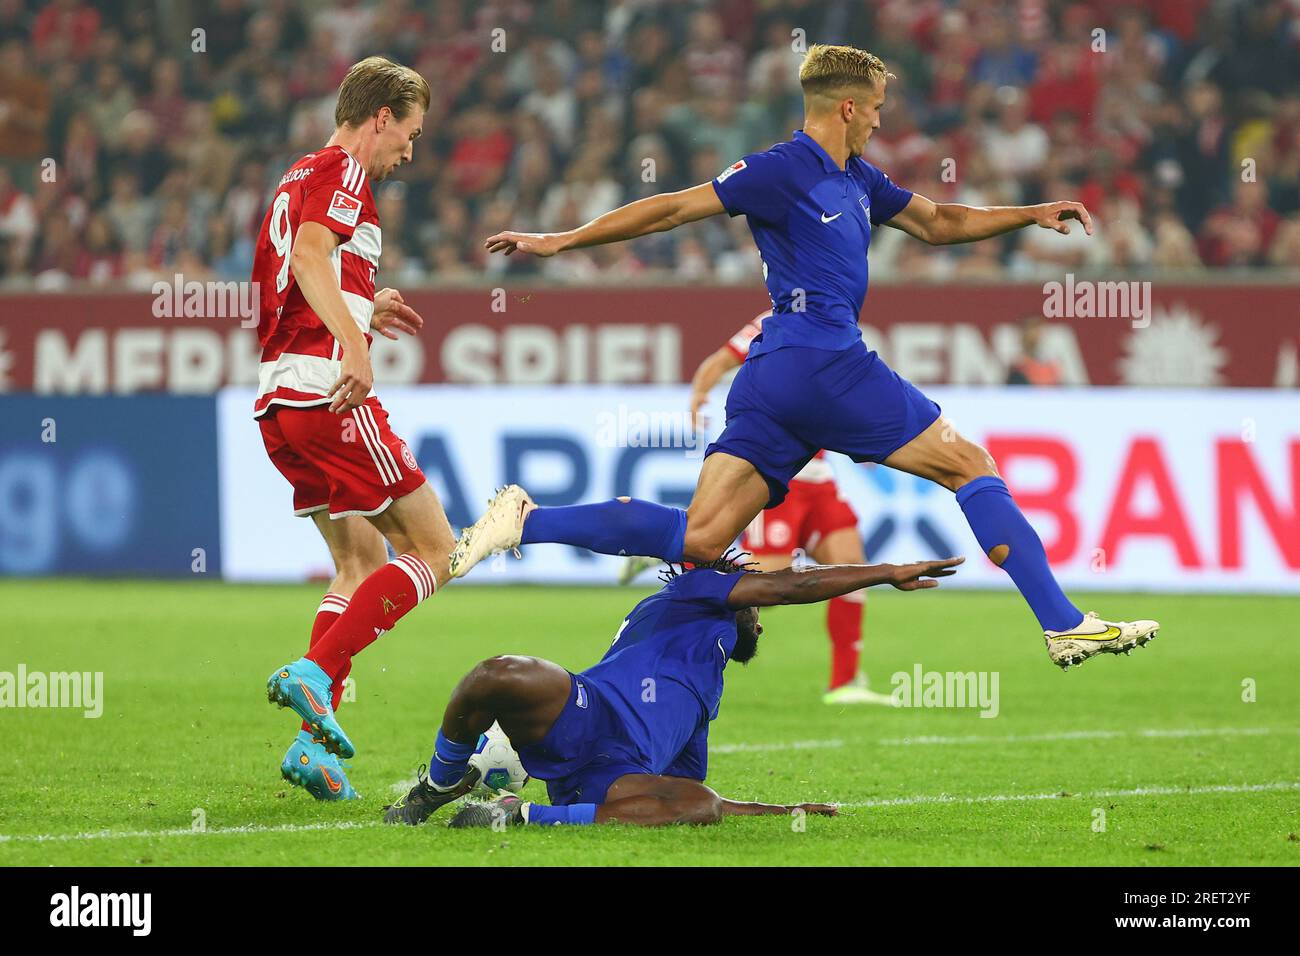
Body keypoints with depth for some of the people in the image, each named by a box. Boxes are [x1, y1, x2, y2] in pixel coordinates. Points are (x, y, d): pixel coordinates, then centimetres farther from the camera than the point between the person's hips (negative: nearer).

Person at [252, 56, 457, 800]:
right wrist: (354, 343, -33)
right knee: (434, 551, -4)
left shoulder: (300, 179, 24)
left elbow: (288, 280, 29)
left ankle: (315, 744, 4)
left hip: (278, 401, 10)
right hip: (329, 393, -10)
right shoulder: (343, 171, -5)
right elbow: (309, 256, -22)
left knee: (364, 561, 16)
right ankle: (314, 672, -17)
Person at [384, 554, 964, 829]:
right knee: (499, 677, -41)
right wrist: (890, 573, 12)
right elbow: (790, 588, 10)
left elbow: (701, 804, 43)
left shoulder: (704, 695, 41)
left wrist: (786, 811, 41)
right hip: (580, 719, -7)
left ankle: (524, 816, -24)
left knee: (699, 806, -28)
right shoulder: (686, 597, 22)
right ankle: (433, 791, -11)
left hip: (613, 779, 7)